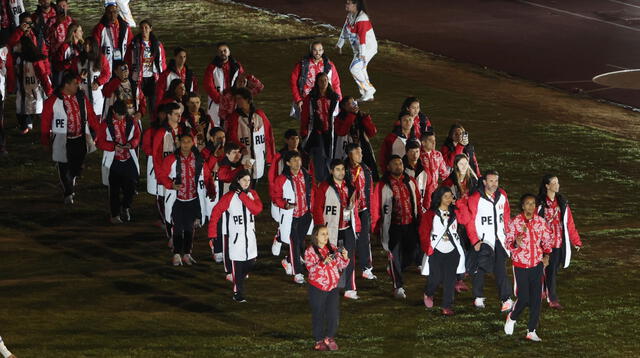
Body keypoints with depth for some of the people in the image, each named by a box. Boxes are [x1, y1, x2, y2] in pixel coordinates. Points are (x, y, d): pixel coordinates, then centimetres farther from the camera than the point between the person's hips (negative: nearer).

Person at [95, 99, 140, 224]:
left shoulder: (131, 122, 2)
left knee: (131, 186, 0)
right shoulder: (106, 124, -7)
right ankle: (115, 214, 17)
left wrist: (131, 144, -11)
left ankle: (125, 207, 29)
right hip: (113, 161, -2)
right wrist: (113, 146, -19)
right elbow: (99, 142, -5)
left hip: (129, 160, 2)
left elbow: (137, 137, 11)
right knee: (114, 189, 4)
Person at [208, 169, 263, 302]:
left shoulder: (252, 194, 6)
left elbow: (257, 209, -11)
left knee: (251, 262, 7)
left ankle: (238, 282, 34)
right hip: (236, 236, -4)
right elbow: (216, 212, -7)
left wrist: (243, 196, -16)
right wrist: (212, 233, -12)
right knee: (237, 265, -6)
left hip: (250, 235, 5)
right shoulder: (229, 197, -7)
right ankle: (237, 293, 2)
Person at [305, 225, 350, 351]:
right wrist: (323, 262, -32)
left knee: (334, 315, 2)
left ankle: (329, 338, 20)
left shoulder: (332, 248, 5)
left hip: (333, 287, 4)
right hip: (318, 288, -3)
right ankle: (319, 341, 19)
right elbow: (311, 269, -19)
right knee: (318, 316, 6)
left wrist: (345, 257, -13)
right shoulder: (310, 251, -8)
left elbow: (341, 266, 8)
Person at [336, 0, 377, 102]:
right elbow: (345, 29, 20)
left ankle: (368, 90, -2)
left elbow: (362, 36, -29)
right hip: (357, 48, 10)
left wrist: (362, 53, -33)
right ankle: (368, 96, 22)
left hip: (367, 47, -10)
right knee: (360, 69, 13)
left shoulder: (361, 19, -24)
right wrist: (340, 43, 30)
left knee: (355, 68, -14)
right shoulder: (350, 15, 6)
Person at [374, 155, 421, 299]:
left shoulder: (410, 182, 6)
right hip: (393, 226, -4)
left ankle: (393, 269, 37)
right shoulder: (383, 185, -8)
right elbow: (377, 207, -5)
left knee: (412, 254, 8)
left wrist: (419, 221, 12)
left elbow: (417, 202, 13)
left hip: (410, 224, 4)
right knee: (395, 255, -1)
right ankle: (398, 287, 11)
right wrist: (377, 227, -6)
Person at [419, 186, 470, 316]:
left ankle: (447, 307, 3)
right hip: (436, 251, -3)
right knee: (436, 279, -2)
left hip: (452, 251, 3)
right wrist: (428, 249, -11)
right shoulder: (430, 214, 1)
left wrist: (459, 205, -9)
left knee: (450, 280, -2)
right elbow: (424, 232, -1)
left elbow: (465, 220, -7)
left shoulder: (454, 212, 11)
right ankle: (428, 294, 31)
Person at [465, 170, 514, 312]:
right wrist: (475, 241, -13)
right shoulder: (475, 198, -14)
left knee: (500, 269, -1)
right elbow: (470, 221, -11)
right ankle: (478, 297, 23)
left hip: (499, 239, 3)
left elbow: (506, 214, 15)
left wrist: (505, 231, 11)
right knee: (480, 270, 7)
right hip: (483, 240, -3)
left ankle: (506, 299, -3)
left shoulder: (502, 195, 2)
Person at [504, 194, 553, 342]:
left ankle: (531, 331, 11)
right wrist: (516, 243, -30)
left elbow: (547, 240, 9)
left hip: (537, 264, 3)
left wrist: (546, 255, -7)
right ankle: (512, 318, 26)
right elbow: (508, 242, -7)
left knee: (536, 299, 1)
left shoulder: (540, 222, 0)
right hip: (520, 265, -3)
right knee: (523, 298, -5)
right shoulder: (515, 222, -9)